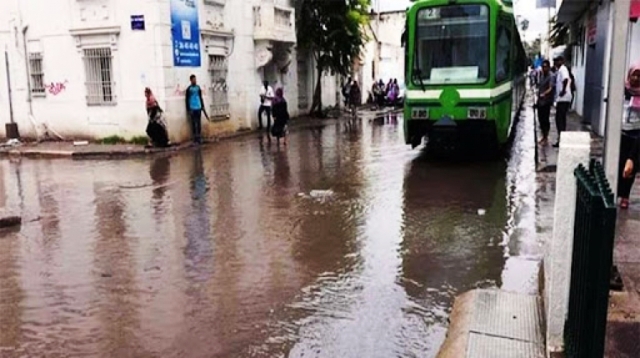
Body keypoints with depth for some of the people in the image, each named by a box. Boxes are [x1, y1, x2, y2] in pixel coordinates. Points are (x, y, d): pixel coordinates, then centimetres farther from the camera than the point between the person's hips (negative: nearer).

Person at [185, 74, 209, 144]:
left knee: (199, 123, 6)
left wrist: (203, 107, 13)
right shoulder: (189, 89, -5)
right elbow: (187, 100, -3)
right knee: (193, 124, 1)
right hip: (192, 109, -4)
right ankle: (195, 139, 5)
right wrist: (188, 110, -7)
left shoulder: (198, 88, 8)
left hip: (199, 108, 4)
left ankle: (199, 138, 13)